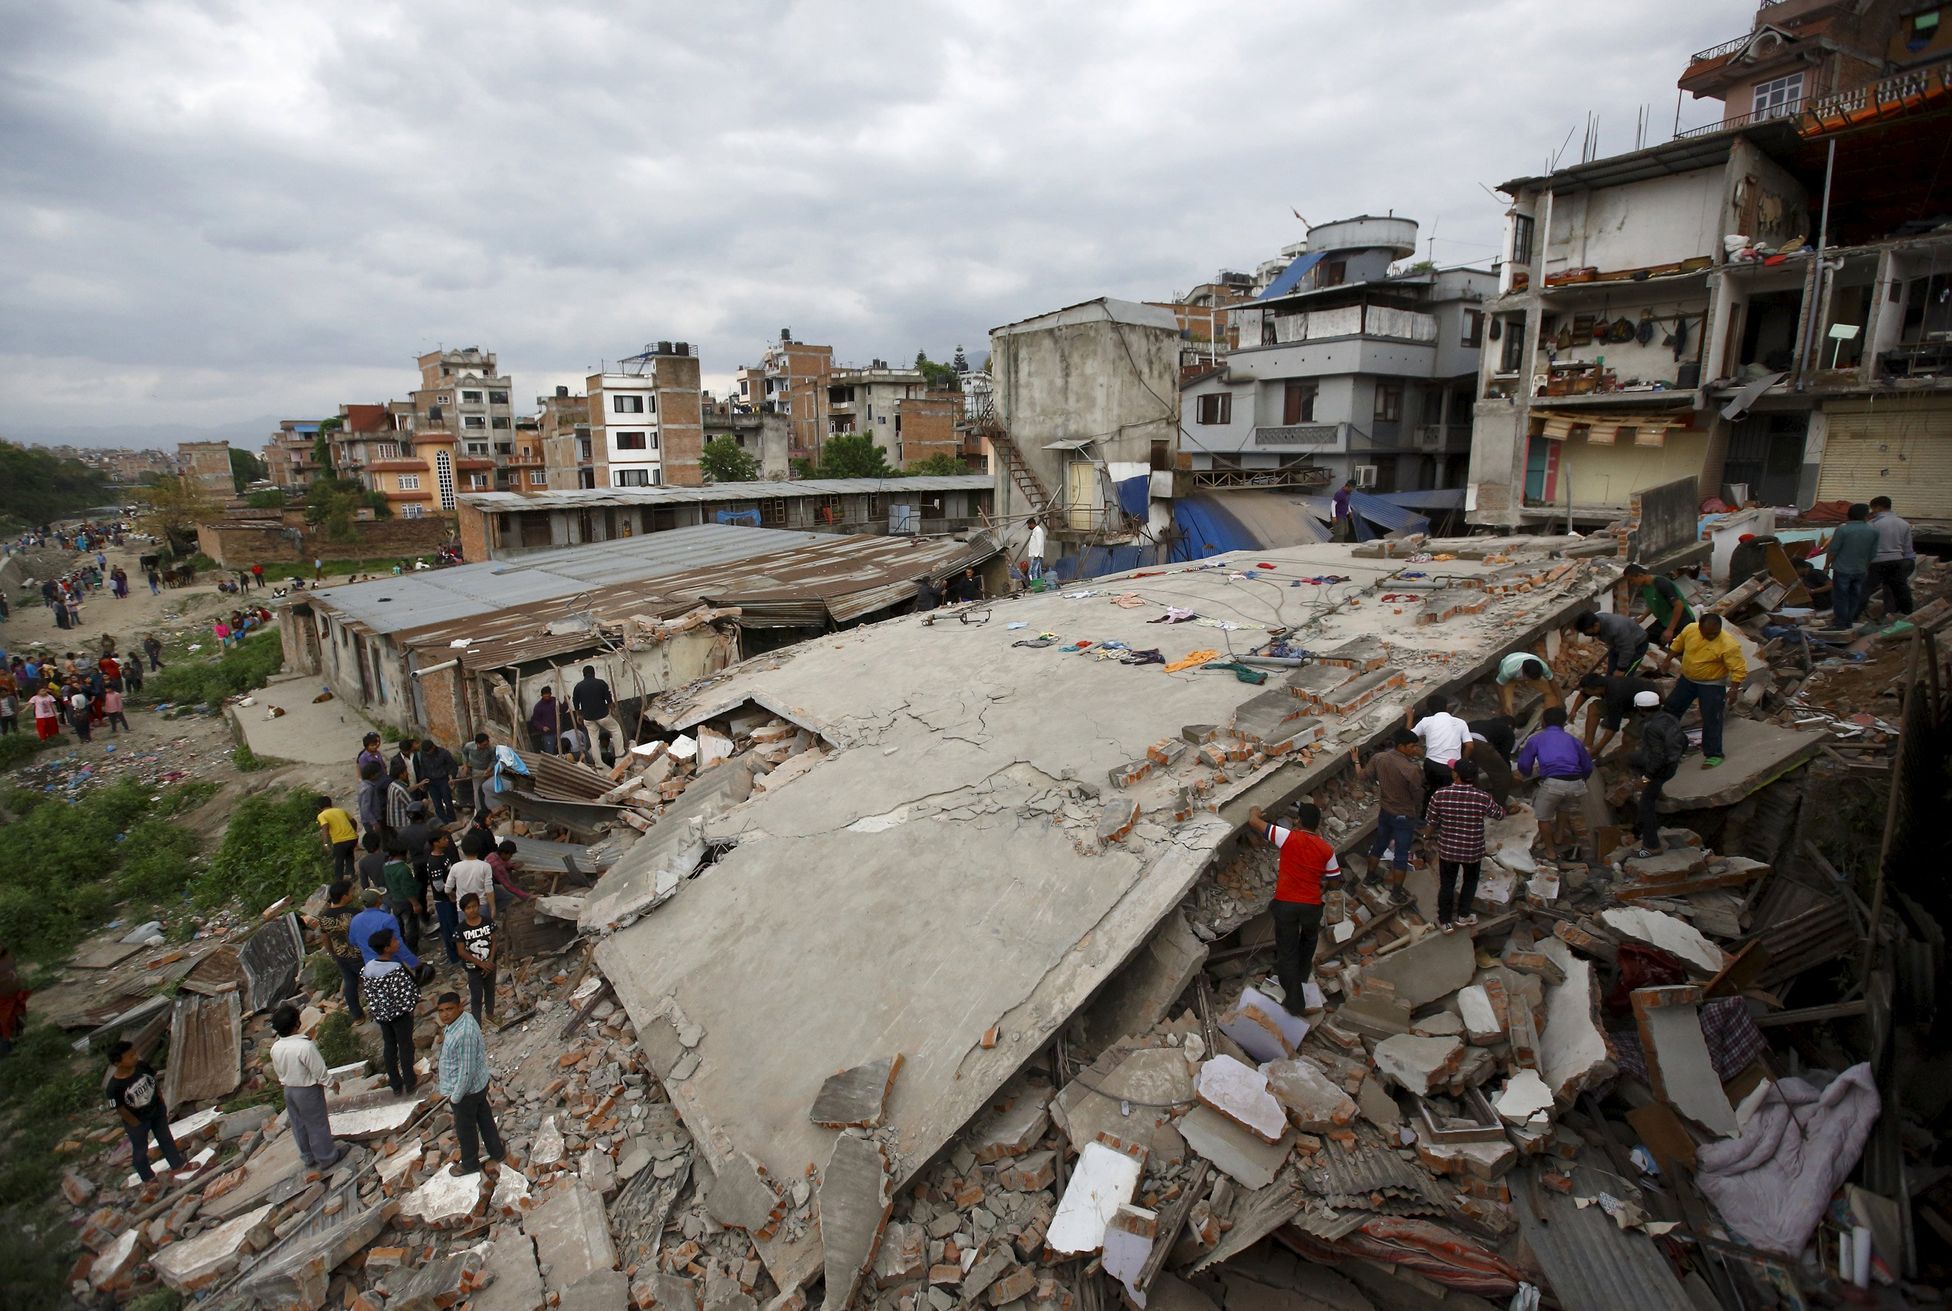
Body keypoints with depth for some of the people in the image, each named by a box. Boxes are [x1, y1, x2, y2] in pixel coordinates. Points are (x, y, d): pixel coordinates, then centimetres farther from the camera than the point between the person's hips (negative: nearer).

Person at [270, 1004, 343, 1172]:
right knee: (317, 1124, 9)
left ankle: (308, 1157, 37)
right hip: (308, 1090, -7)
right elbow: (319, 1070, -22)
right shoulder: (305, 1046, -31)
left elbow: (278, 1071, 5)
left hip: (288, 1090, 7)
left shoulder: (275, 1048, -10)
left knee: (299, 1125, 21)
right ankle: (326, 1157, 23)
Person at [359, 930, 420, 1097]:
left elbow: (367, 992, 2)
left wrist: (376, 1009, 15)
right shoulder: (397, 969, -29)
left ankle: (395, 1085, 32)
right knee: (405, 1046, 12)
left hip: (380, 1013, 6)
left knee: (389, 1046, 19)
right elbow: (406, 994, -25)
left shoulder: (368, 967, -9)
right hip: (400, 1014, -6)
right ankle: (410, 1082, 27)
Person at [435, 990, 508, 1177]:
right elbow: (482, 1045, 9)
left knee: (465, 1129, 17)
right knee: (484, 1118, 26)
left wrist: (455, 1097, -17)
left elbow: (467, 1071, -29)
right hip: (479, 1084, 8)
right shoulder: (465, 1018, -7)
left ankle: (469, 1164, 41)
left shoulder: (464, 1034, -37)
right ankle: (497, 1152, 45)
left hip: (466, 1089, -8)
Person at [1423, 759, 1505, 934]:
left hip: (1447, 849, 0)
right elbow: (1500, 814, 1)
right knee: (1470, 881, 27)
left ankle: (1445, 921, 31)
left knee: (1447, 884, 18)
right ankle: (1463, 915, 39)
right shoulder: (1483, 797, -19)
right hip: (1473, 851, 0)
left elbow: (1430, 822, -9)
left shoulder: (1440, 794, -20)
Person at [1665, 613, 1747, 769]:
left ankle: (1713, 754, 7)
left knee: (1711, 719, -4)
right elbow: (1677, 646, 6)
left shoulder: (1728, 644, -29)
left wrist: (1733, 689, -29)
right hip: (1687, 679, 6)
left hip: (1712, 685, -6)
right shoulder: (1690, 629, -14)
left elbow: (1739, 669, -24)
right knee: (1672, 707, 17)